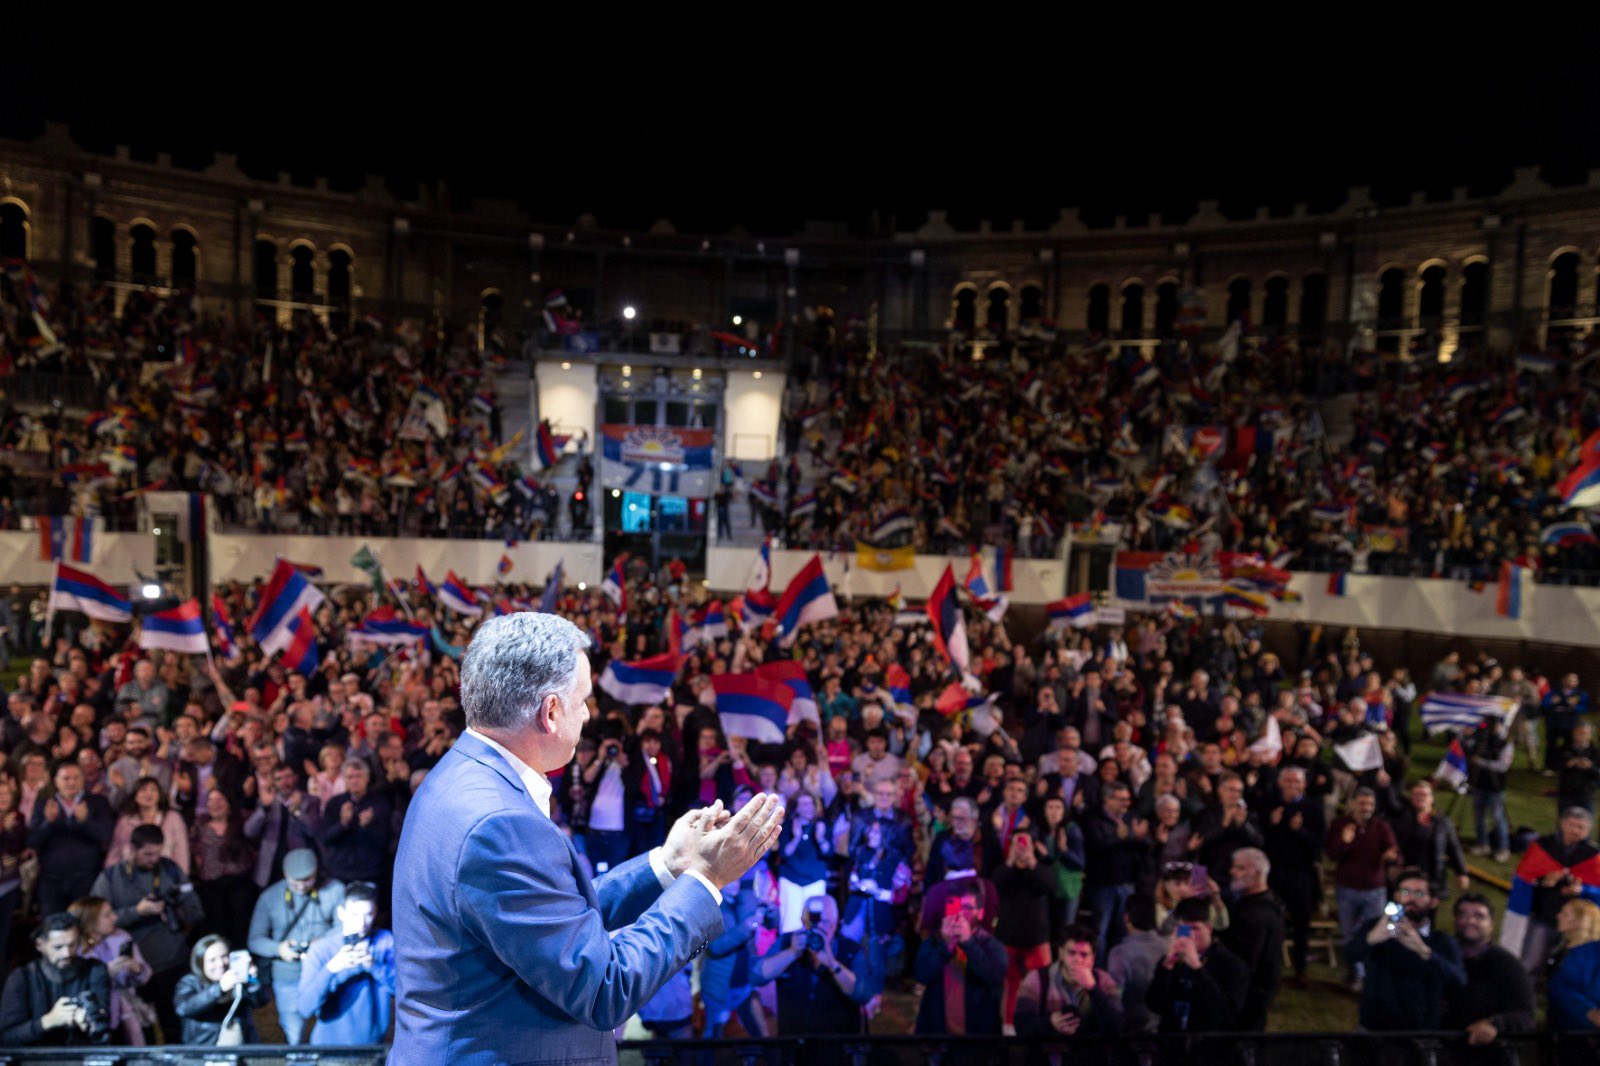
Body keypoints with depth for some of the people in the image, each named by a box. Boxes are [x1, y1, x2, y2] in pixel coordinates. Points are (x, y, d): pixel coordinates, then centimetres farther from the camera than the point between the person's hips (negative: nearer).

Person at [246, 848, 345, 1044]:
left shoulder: (334, 890, -4)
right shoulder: (270, 897, 0)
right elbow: (255, 940, 1)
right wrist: (278, 948, -19)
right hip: (288, 978, 1)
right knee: (294, 1039, 9)